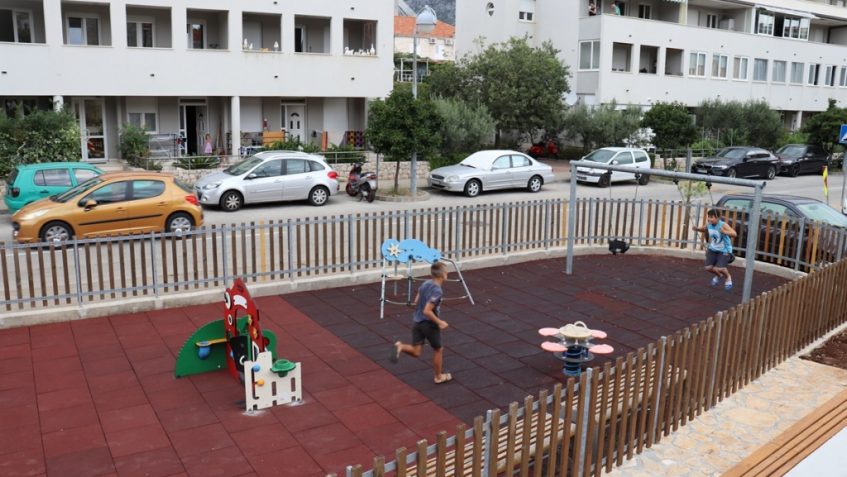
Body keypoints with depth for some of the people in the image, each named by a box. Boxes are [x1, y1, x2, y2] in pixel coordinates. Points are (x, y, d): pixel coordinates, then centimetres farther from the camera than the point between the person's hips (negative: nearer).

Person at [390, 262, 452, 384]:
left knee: (416, 353, 8)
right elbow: (427, 311, -27)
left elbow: (415, 303, 12)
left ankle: (401, 346, -19)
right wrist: (439, 322, -18)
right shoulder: (437, 291, -22)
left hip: (418, 322, 7)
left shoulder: (425, 283, 4)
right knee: (438, 350, 16)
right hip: (429, 324, -7)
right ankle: (439, 377, 30)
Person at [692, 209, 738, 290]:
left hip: (724, 251, -6)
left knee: (719, 269, -17)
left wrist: (725, 232, -56)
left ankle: (728, 277, 19)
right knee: (708, 268, -1)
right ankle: (719, 275, 34)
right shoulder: (709, 224, -7)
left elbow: (734, 234, -37)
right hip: (713, 249, 6)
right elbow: (704, 230, 19)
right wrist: (697, 229, -2)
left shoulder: (723, 225, -25)